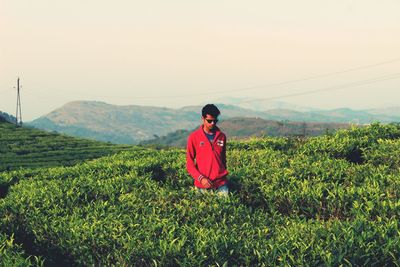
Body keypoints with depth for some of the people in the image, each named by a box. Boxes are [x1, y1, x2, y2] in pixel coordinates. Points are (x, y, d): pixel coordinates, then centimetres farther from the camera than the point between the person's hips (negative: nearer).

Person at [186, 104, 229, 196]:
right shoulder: (194, 137, -2)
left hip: (221, 184, 2)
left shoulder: (222, 136, 8)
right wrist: (201, 178, -14)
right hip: (203, 185, -2)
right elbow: (189, 164, -1)